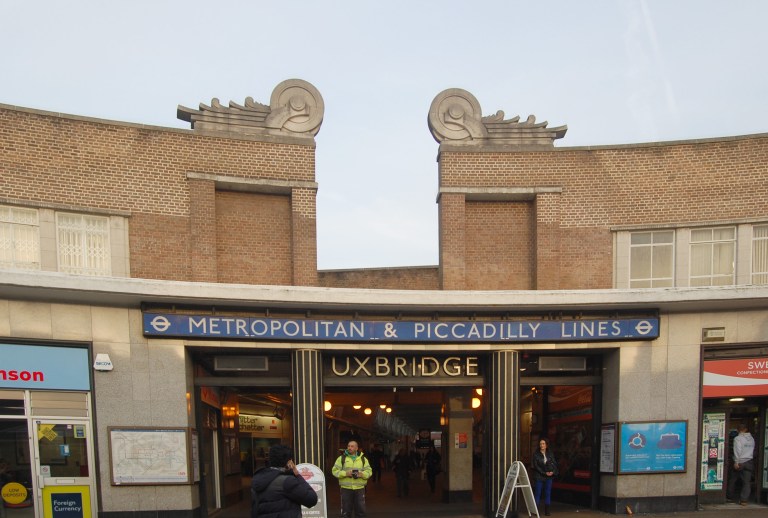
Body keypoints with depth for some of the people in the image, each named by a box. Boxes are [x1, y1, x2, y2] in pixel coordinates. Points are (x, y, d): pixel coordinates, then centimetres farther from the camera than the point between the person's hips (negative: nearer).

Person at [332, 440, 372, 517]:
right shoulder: (341, 458, 5)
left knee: (360, 510, 4)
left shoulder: (363, 459, 10)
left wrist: (362, 474, -14)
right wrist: (345, 473, -16)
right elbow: (335, 471, 0)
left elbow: (369, 471, 8)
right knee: (346, 510, 3)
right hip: (346, 488, -1)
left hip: (360, 488, 1)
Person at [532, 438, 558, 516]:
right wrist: (545, 473, -14)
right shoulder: (536, 454, -3)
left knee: (548, 493, 5)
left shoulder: (550, 454, 7)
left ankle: (547, 511, 11)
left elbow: (555, 464, 6)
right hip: (539, 477, -3)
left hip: (549, 477, 3)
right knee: (537, 493, 0)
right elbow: (536, 466, -8)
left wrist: (553, 472, -12)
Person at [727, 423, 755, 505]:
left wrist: (736, 462, -16)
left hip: (740, 462, -4)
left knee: (732, 480, 11)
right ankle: (744, 500, -2)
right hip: (749, 462, 4)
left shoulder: (737, 438, -10)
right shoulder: (751, 439, 8)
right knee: (747, 482, 3)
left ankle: (730, 496, 20)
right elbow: (753, 451, 15)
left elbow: (737, 451, -17)